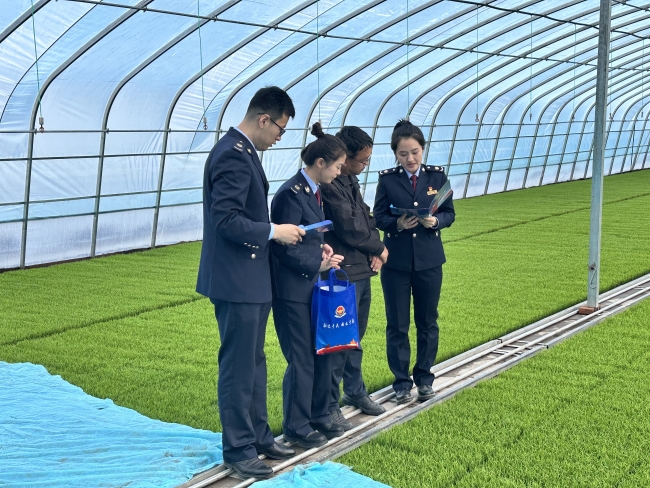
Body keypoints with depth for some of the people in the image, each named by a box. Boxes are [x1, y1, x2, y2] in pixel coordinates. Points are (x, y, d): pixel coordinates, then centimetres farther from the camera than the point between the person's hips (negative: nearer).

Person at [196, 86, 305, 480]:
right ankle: (238, 449, 11)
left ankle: (259, 436, 30)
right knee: (238, 368, 0)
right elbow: (226, 220, -26)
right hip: (237, 282, -10)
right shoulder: (234, 155, -20)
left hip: (252, 280, 10)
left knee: (254, 363, 18)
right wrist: (274, 232, -17)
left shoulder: (242, 151, 11)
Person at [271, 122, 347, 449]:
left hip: (312, 286, 9)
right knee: (301, 359, 0)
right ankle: (296, 427, 14)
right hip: (292, 289, -9)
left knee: (322, 354, 14)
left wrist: (321, 247, 3)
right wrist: (318, 264, -16)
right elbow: (283, 247, -20)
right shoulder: (291, 194, -19)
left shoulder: (313, 191, 10)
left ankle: (318, 416, 28)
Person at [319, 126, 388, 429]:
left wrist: (374, 252, -1)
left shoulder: (350, 180, 12)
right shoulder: (330, 186, -20)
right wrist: (379, 249, -2)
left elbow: (366, 218, 16)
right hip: (343, 273, -10)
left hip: (362, 270, 10)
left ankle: (355, 391, 33)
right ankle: (328, 405, 5)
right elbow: (350, 230, -19)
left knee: (355, 336, 19)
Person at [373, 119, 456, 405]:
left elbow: (450, 213, 2)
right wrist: (397, 223, -23)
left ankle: (424, 377, 25)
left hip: (429, 261, 1)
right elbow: (378, 217, -3)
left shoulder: (437, 176, 0)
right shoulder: (387, 179, -3)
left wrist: (436, 221, -18)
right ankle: (401, 380, 17)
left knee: (427, 322, 11)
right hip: (396, 262, -1)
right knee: (397, 325, 6)